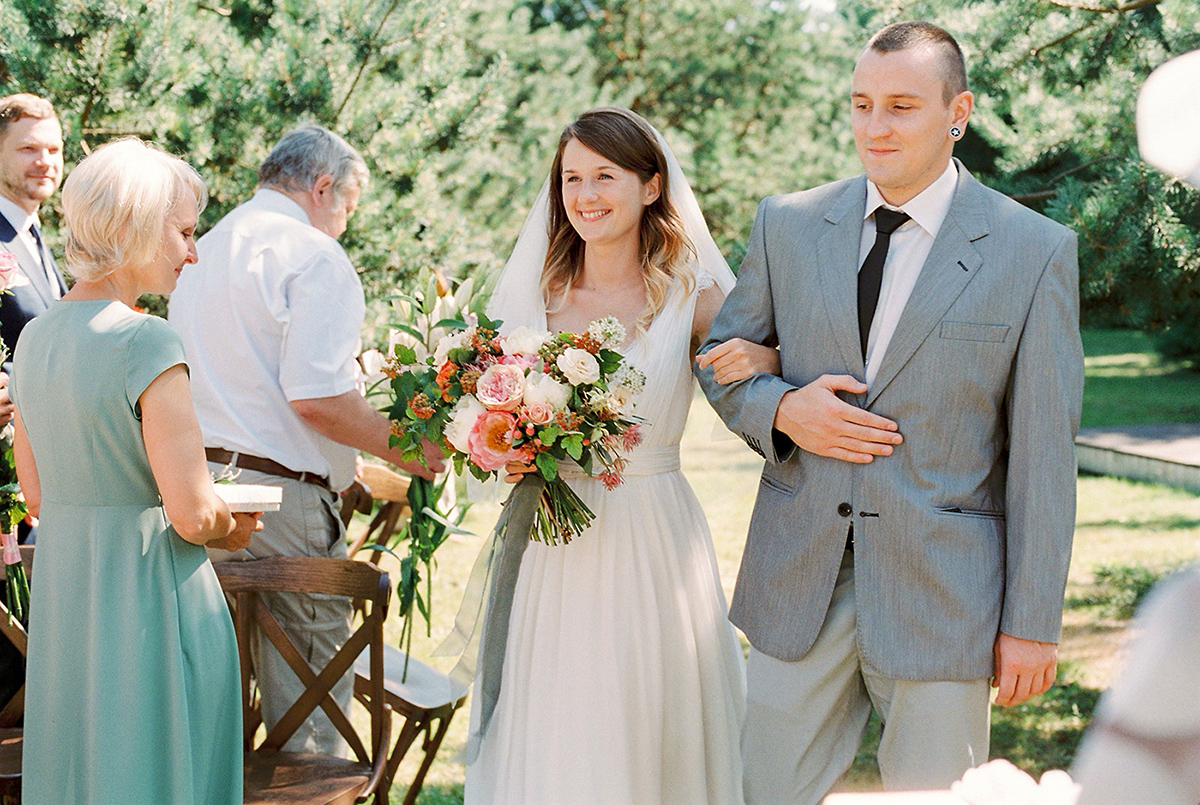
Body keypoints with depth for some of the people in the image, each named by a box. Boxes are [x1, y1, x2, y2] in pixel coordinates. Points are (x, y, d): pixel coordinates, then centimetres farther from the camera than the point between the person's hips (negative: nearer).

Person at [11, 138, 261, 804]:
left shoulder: (34, 337, 6)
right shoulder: (146, 343, -18)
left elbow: (37, 496, 14)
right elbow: (192, 516, -18)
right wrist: (231, 528, 1)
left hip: (59, 589, 8)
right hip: (149, 594, -8)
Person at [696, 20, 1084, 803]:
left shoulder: (1036, 252, -4)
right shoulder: (789, 225, 4)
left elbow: (1043, 452, -5)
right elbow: (719, 356, 14)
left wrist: (1033, 621, -6)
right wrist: (782, 410, -9)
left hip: (943, 593, -3)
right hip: (799, 585, 3)